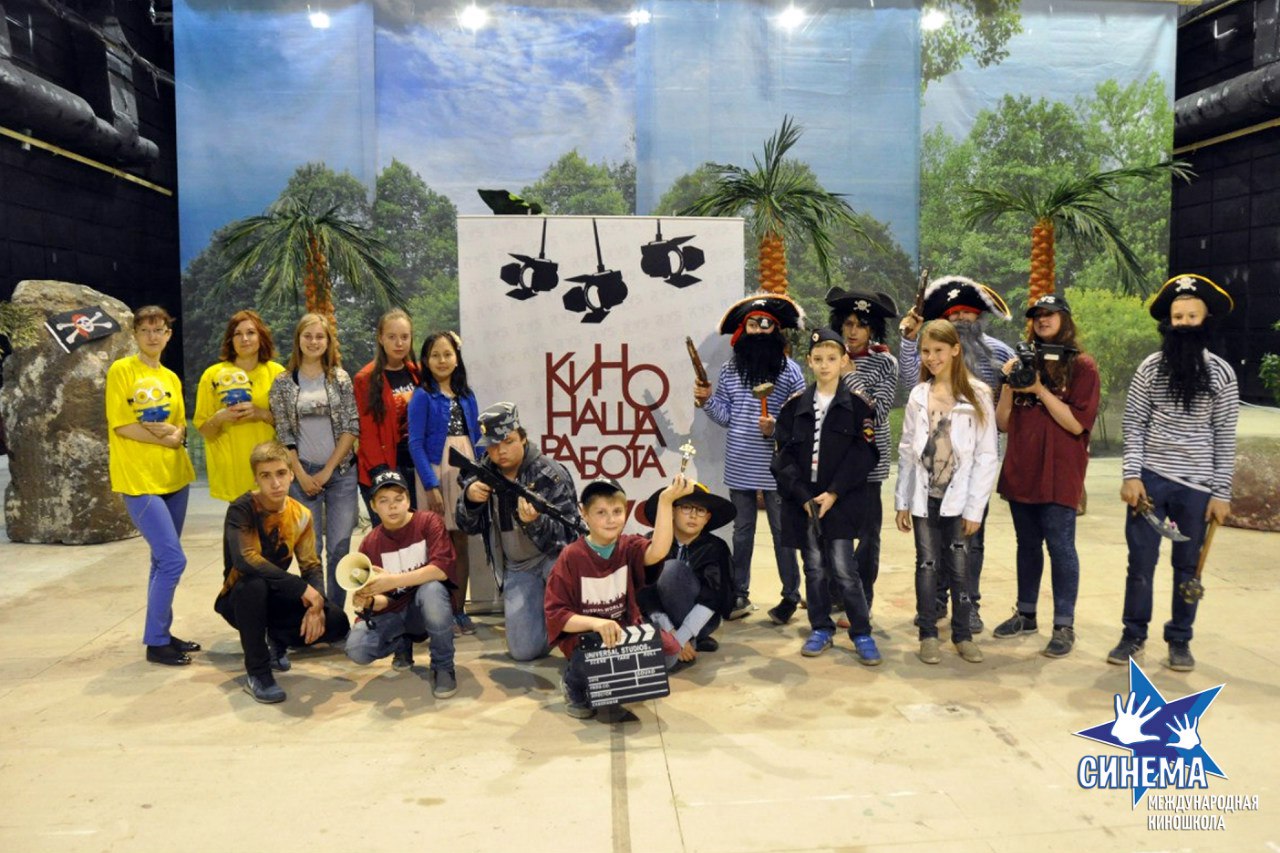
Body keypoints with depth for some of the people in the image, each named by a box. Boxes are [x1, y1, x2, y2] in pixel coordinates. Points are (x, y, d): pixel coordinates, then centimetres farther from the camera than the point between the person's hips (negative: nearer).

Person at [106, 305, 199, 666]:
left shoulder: (171, 378, 12)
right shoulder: (121, 370, -6)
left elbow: (181, 427, 12)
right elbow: (120, 425, -12)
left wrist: (172, 434, -10)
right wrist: (164, 438, -11)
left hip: (174, 476, 7)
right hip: (139, 478, -7)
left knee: (163, 560, 13)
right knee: (173, 559, -11)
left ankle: (162, 633, 23)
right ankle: (155, 642, 2)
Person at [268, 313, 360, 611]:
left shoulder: (341, 379, 3)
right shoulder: (283, 382, 4)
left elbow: (352, 427, -1)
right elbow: (283, 434, 2)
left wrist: (328, 469, -7)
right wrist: (301, 474, -6)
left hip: (340, 472, 0)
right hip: (302, 474, 0)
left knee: (340, 546, 0)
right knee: (310, 548, 0)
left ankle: (336, 613, 11)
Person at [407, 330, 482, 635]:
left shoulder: (466, 396, 12)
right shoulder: (423, 396, -2)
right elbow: (416, 444, -8)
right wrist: (431, 486, -15)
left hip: (466, 472, 4)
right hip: (437, 473, -4)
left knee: (461, 542, 7)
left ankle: (459, 609, 16)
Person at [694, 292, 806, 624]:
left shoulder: (790, 370, -5)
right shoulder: (729, 369, 5)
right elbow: (727, 417, 8)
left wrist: (777, 429, -22)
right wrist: (708, 401, -8)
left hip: (775, 468, -3)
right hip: (739, 467, 3)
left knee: (782, 532, 7)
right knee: (741, 532, 13)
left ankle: (790, 596, 20)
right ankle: (739, 595, 24)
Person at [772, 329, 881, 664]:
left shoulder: (858, 404, 0)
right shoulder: (795, 405, 6)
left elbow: (863, 454, -5)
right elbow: (783, 456, 2)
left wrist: (834, 494, -12)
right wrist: (803, 497, -9)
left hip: (840, 503, -2)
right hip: (802, 503, 3)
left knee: (843, 569, -6)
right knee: (815, 569, 9)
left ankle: (861, 633, 9)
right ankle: (821, 630, 24)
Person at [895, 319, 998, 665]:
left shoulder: (976, 396, -5)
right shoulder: (918, 396, 5)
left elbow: (987, 456, -6)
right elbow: (906, 451, 7)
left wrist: (975, 507, -8)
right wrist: (902, 500, 5)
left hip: (957, 498, -2)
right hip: (924, 497, 2)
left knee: (959, 566, 4)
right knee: (927, 565, 6)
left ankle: (962, 634, 18)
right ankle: (928, 634, 16)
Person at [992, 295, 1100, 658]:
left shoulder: (1082, 366, -2)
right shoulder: (1023, 363, 11)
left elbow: (1077, 424, -11)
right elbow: (1003, 424, 7)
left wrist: (1040, 389, -16)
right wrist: (1008, 385, -8)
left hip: (1059, 473, -5)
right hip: (1021, 470, 5)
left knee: (1059, 546, -3)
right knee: (1027, 544, 14)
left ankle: (1064, 625, 6)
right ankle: (1025, 614, 25)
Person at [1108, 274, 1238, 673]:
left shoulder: (1221, 373, -1)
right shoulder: (1150, 367, 0)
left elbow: (1225, 438, 0)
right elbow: (1133, 425, 0)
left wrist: (1221, 491, -4)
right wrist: (1131, 475, -9)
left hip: (1197, 485, 0)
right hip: (1150, 479, 0)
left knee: (1188, 566, 10)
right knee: (1141, 562, 6)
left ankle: (1180, 640, 24)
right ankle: (1133, 635, 20)